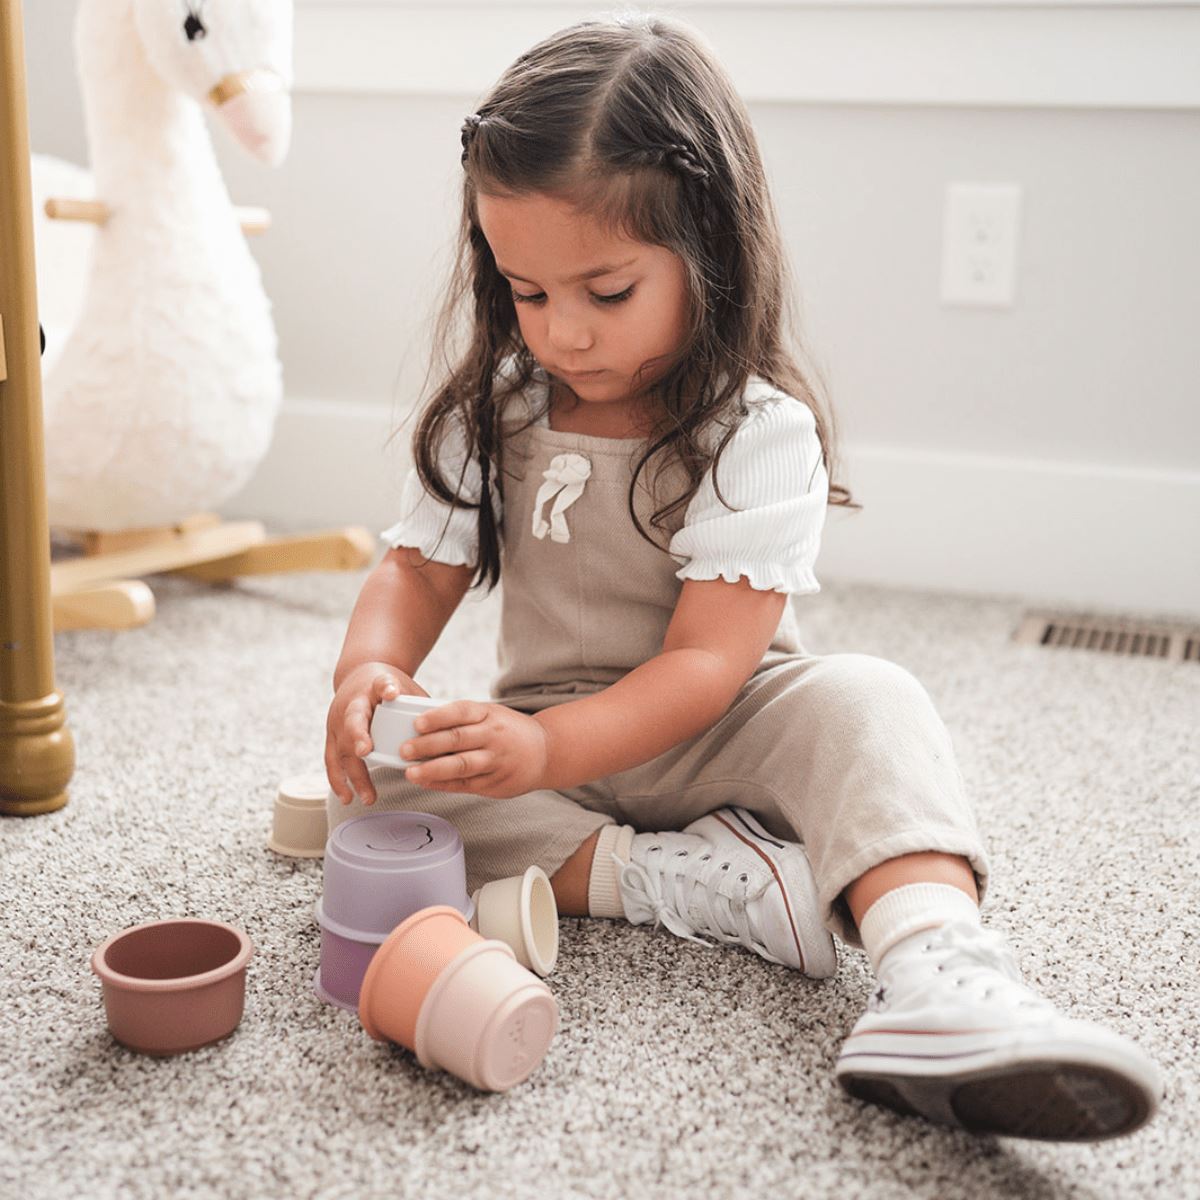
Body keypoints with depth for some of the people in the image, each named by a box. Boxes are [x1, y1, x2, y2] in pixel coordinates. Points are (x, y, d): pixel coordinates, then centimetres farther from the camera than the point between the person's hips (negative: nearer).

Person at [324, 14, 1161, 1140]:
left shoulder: (759, 433, -17)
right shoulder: (493, 412, -2)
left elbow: (706, 662, -23)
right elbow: (418, 568, -1)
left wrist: (549, 746, -38)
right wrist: (369, 670, -25)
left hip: (706, 737, -3)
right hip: (545, 738, 4)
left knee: (865, 701, -31)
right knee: (378, 779, -23)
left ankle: (937, 970, -54)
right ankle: (686, 881, -29)